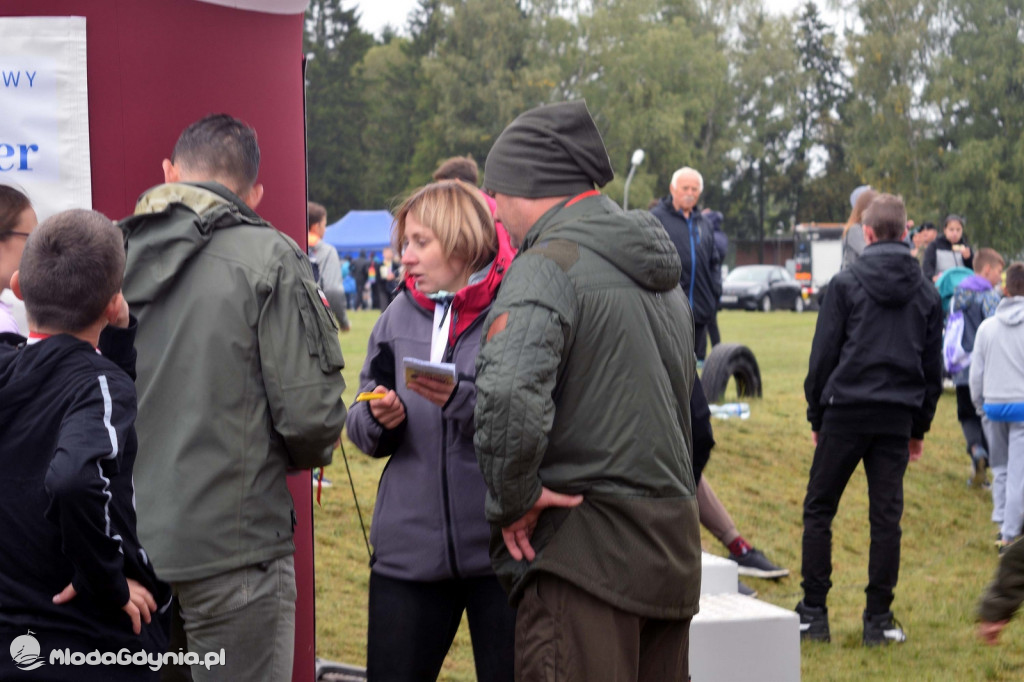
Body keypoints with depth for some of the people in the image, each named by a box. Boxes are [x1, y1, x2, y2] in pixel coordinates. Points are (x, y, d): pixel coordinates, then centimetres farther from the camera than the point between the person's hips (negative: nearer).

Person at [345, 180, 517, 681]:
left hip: (500, 546, -4)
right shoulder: (400, 316, 10)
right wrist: (378, 420, -9)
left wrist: (463, 401, -27)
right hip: (409, 547, 5)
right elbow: (361, 428, 13)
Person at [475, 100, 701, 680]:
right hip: (674, 546, 9)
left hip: (584, 550, -9)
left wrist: (514, 499, -15)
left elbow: (508, 395, -30)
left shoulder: (548, 266, -13)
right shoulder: (662, 272, 17)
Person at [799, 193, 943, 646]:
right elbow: (933, 367, 12)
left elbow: (823, 354, -3)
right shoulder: (927, 293, 9)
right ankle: (879, 620, 7)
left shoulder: (846, 284, -3)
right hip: (898, 418, 3)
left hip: (846, 411, -3)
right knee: (886, 516, 6)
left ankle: (813, 613, 5)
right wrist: (920, 427, 19)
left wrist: (817, 417, 6)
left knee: (819, 510, 7)